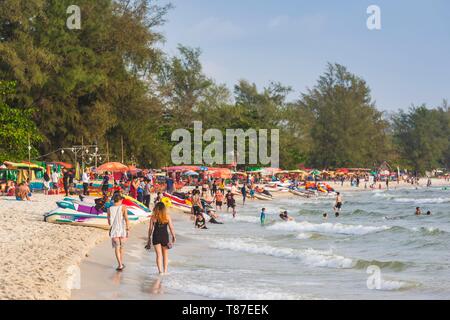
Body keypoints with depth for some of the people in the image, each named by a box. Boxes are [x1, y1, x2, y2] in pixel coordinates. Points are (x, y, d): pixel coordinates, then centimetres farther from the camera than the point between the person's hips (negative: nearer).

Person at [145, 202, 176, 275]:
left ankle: (160, 271, -2)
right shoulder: (167, 216, -5)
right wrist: (173, 237, 7)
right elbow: (171, 228, -4)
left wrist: (149, 238, 10)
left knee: (159, 255, 5)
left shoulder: (153, 217, -5)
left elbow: (150, 229, 0)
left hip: (156, 236, 0)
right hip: (165, 236, 0)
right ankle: (165, 271, 15)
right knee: (165, 254, 13)